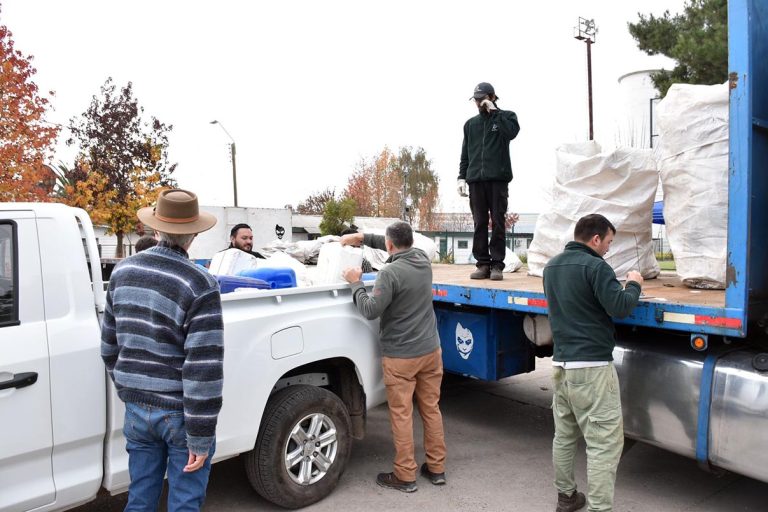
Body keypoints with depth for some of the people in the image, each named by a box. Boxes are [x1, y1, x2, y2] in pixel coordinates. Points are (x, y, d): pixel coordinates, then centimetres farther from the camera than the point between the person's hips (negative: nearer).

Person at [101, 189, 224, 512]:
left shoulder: (123, 272, 2)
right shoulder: (199, 285, -18)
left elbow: (110, 344, 11)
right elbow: (203, 367, -20)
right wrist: (201, 436, -13)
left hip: (137, 407, 6)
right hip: (180, 411, -6)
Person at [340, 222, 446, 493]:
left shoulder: (390, 273, -19)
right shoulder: (423, 260, 3)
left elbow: (370, 310, -16)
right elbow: (402, 248, 22)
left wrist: (356, 283, -3)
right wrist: (363, 237, 20)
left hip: (400, 356, -7)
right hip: (431, 350, 7)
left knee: (402, 415, 4)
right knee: (431, 409, 14)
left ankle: (405, 476, 14)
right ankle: (436, 468, 25)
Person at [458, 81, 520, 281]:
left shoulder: (505, 116, 11)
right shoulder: (471, 124, 19)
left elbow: (512, 131, -13)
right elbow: (465, 153, 18)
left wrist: (494, 111, -5)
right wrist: (462, 176, 7)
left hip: (498, 178, -3)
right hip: (475, 179, 3)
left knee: (498, 222, -3)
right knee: (479, 223, 1)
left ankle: (497, 265, 0)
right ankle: (483, 264, 5)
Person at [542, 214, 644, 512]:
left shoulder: (552, 266, 14)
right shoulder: (594, 266, -12)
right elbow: (619, 308, -16)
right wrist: (634, 285, 2)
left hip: (561, 363, 9)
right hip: (592, 367, -8)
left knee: (564, 436, 17)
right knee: (604, 443, -2)